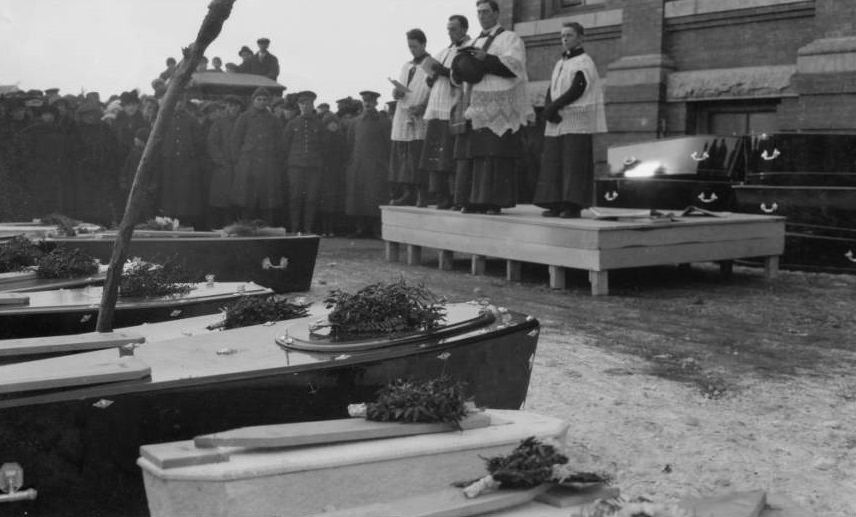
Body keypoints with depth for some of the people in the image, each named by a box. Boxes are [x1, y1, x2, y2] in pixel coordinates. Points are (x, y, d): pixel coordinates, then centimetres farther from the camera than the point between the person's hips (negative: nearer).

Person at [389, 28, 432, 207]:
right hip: (402, 119, 7)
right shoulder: (406, 67, 21)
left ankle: (423, 196, -8)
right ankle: (408, 194, 9)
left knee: (419, 158, -10)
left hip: (420, 119, -7)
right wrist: (396, 92, -2)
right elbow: (397, 91, 22)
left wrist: (423, 106, -20)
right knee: (402, 157, 5)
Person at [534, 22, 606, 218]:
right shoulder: (560, 64, 21)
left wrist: (554, 107, -13)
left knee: (574, 163, -9)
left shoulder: (584, 63, -2)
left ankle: (574, 205, -10)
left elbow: (576, 91, -14)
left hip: (577, 122, -7)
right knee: (553, 163, 1)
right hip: (556, 122, 7)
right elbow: (551, 92, 14)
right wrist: (549, 109, -5)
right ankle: (555, 204, 2)